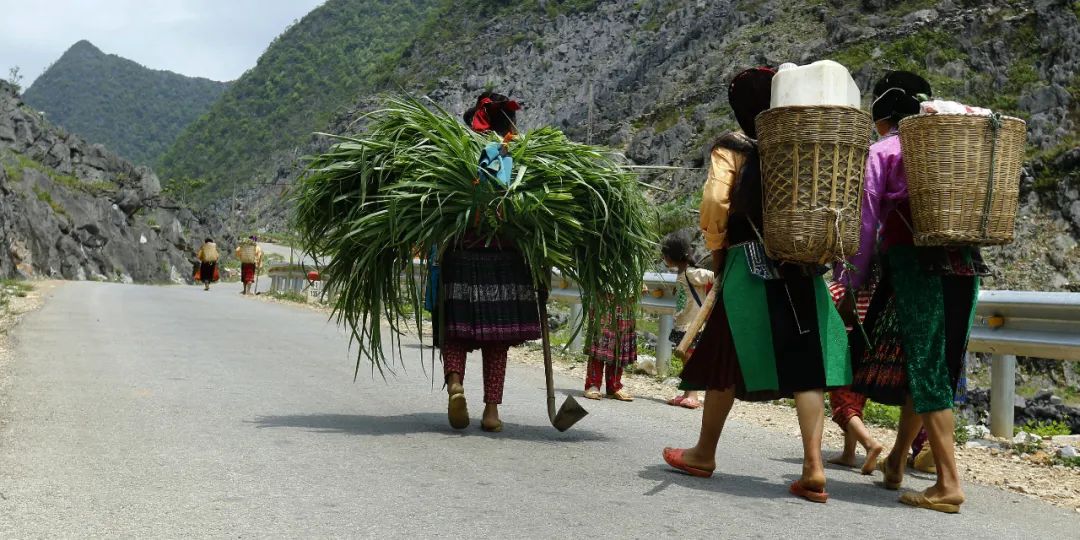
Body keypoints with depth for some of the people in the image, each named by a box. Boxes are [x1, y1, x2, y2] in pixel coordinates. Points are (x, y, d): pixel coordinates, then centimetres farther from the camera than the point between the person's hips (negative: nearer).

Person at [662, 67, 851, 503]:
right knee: (806, 364, 0)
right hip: (803, 266, 3)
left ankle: (705, 453, 24)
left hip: (749, 264, -3)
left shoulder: (732, 149, -2)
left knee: (727, 357, 10)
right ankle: (813, 468, -7)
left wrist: (717, 250, 1)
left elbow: (715, 203, -13)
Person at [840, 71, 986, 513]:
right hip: (962, 260, 5)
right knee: (935, 363, 14)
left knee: (924, 366, -4)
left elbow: (867, 218, -3)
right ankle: (897, 461, 27)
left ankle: (949, 484, -10)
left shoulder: (882, 151, 3)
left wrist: (853, 277, 0)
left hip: (912, 258, -5)